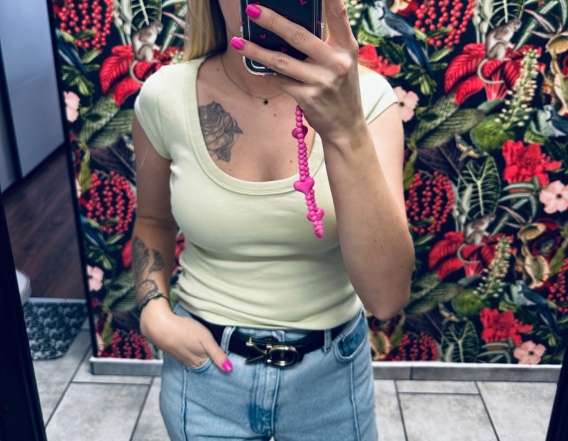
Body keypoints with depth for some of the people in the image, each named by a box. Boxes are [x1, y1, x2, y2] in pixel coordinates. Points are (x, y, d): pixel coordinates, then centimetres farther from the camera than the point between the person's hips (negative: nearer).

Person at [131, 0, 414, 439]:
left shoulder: (363, 96, -16)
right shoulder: (165, 97, -12)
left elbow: (387, 296, -25)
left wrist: (345, 129, -35)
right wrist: (155, 314, -10)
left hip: (331, 371, 0)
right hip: (207, 364, 1)